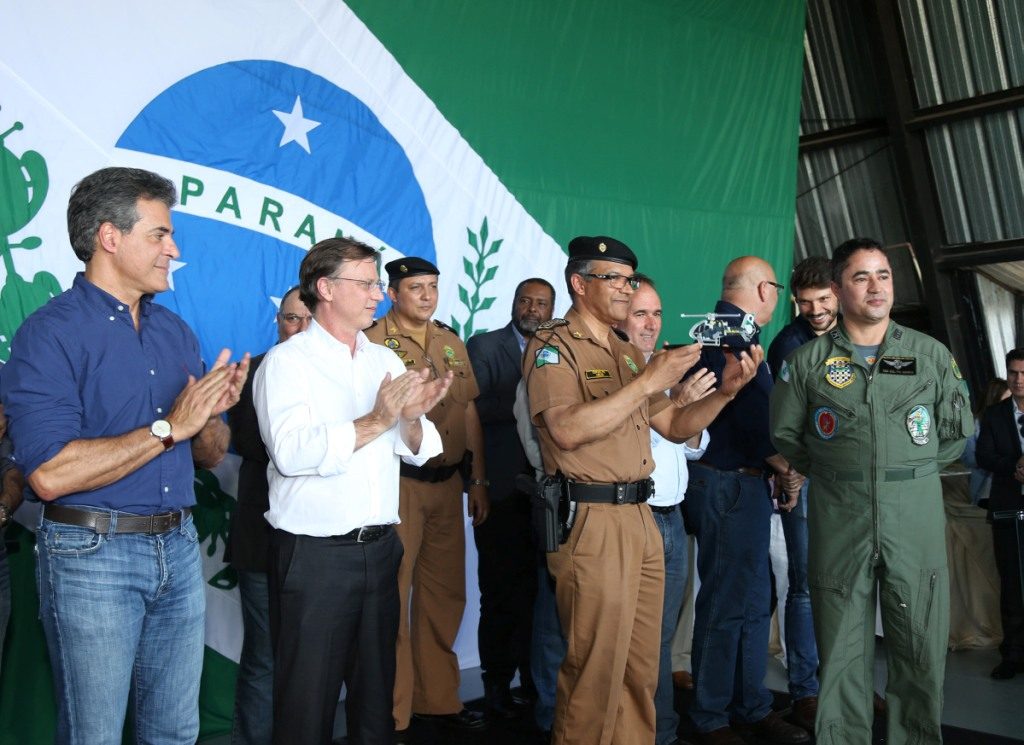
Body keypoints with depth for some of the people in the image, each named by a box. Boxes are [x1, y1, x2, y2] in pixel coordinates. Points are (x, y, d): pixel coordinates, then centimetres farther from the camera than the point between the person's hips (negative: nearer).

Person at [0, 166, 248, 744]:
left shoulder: (176, 331, 10)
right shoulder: (51, 333, -11)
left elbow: (210, 455, 13)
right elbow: (51, 473, -23)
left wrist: (210, 416, -9)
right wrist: (169, 427, -19)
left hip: (179, 546, 6)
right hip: (92, 553, -6)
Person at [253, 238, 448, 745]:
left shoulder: (385, 361, 11)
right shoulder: (287, 361, -7)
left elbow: (416, 451, 7)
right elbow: (290, 451, -22)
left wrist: (412, 418, -13)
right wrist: (376, 421, -23)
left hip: (381, 547, 6)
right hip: (314, 555, -6)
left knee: (376, 690, 17)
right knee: (308, 698, 5)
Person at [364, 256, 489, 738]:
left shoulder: (453, 343, 13)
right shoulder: (372, 343, -5)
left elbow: (470, 413, 15)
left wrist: (478, 481, 13)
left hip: (448, 484, 6)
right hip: (398, 484, -6)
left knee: (446, 594, 13)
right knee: (391, 599, 0)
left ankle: (438, 699, 29)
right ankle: (389, 715, 13)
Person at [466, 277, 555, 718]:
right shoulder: (484, 347, 2)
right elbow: (474, 407, -11)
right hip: (503, 487, -3)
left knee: (537, 588, 8)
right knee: (501, 591, 3)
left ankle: (534, 678, 20)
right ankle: (497, 682, 15)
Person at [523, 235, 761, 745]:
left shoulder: (627, 353, 19)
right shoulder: (553, 345, -6)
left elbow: (674, 428, 19)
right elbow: (567, 430, -21)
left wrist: (725, 390, 3)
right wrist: (648, 381, -19)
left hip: (641, 520, 8)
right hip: (591, 522, -8)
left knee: (641, 668, 13)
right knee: (596, 670, -1)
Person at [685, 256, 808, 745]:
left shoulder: (718, 332, 16)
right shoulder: (737, 337, -15)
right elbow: (757, 416, -20)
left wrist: (777, 470, 10)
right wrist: (787, 470, -6)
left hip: (742, 483, 10)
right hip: (730, 485, -10)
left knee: (753, 599, 16)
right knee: (726, 604, -1)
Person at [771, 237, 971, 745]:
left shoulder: (931, 354, 7)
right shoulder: (808, 361, 5)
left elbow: (958, 429, 12)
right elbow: (784, 434, 11)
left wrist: (911, 470, 8)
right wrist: (832, 474, 8)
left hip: (917, 518, 1)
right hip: (838, 520, -1)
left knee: (921, 647, 6)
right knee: (842, 650, 5)